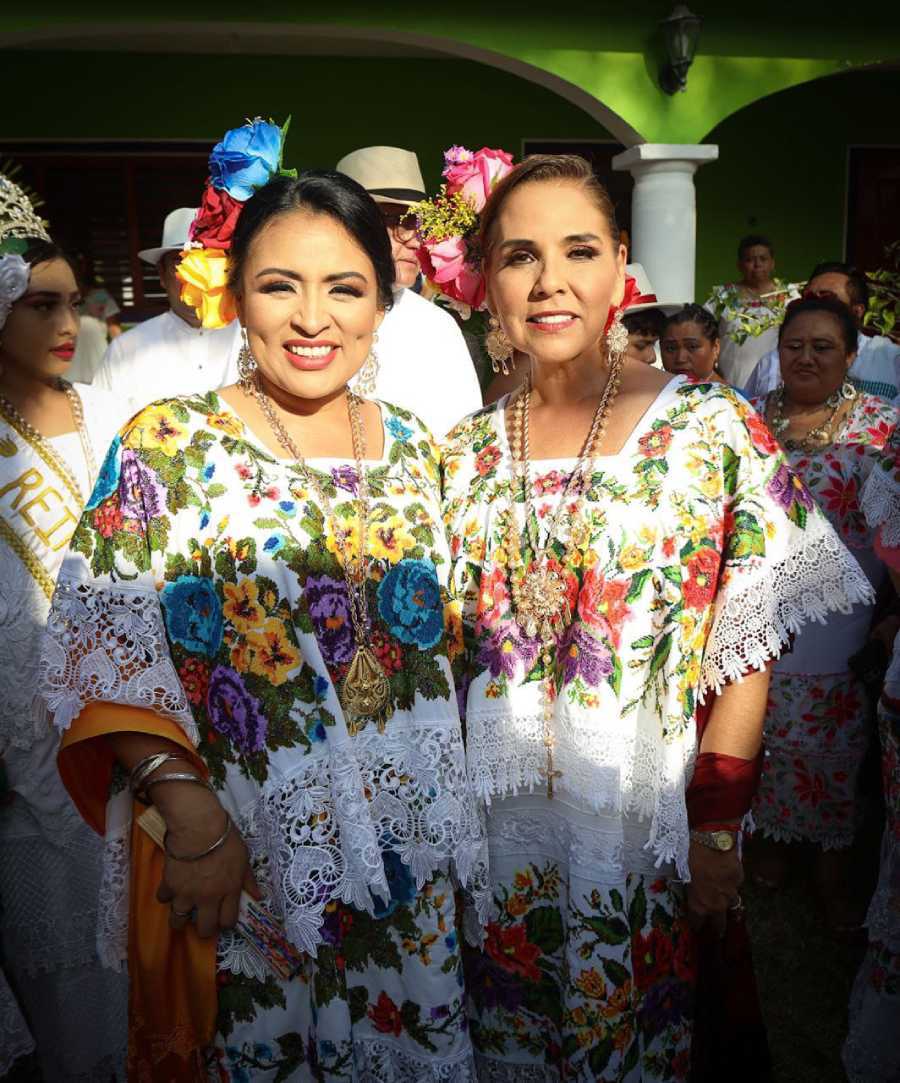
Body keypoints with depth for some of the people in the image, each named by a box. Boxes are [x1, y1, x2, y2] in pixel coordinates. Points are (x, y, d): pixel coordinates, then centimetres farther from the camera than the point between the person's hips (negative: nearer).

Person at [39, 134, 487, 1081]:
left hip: (409, 855, 5)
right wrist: (190, 811, -21)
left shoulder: (410, 446, 4)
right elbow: (103, 648, -13)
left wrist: (446, 808, 8)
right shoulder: (168, 445, -10)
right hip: (241, 861, -4)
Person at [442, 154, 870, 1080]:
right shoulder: (467, 450, 0)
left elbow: (747, 653, -8)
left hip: (642, 830, -3)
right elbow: (447, 649, 7)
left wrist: (715, 827, -10)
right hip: (498, 832, 3)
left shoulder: (712, 430, -10)